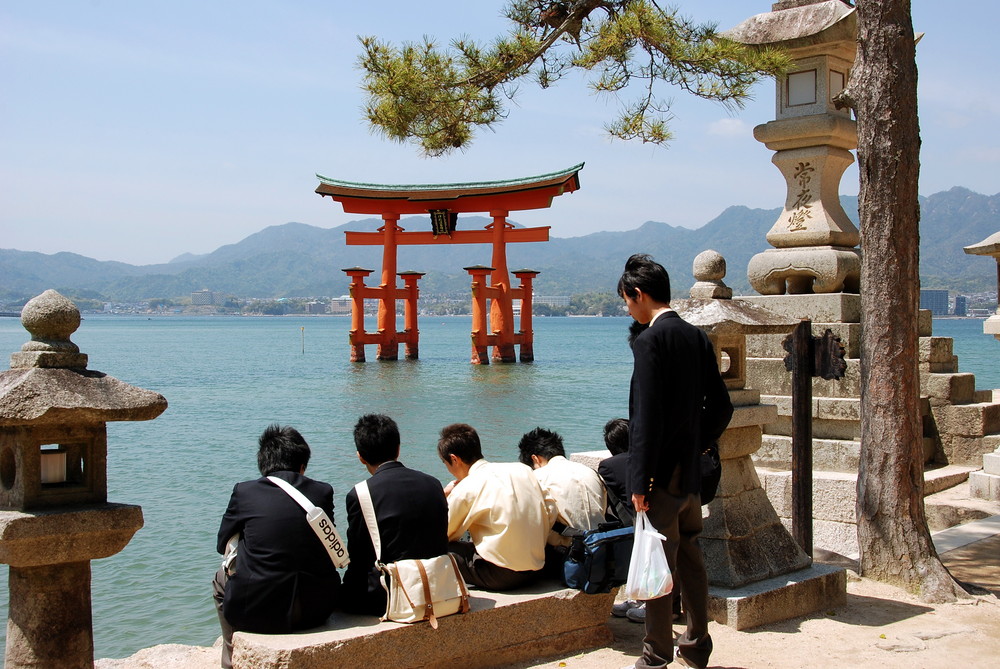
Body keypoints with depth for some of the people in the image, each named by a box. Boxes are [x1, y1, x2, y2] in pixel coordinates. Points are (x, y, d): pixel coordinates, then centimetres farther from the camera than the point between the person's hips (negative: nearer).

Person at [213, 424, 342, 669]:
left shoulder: (244, 491, -3)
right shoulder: (323, 492, 1)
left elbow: (222, 544, 11)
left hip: (255, 614, -2)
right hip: (316, 612, 2)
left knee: (221, 578, 30)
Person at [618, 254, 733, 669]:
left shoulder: (650, 340, -15)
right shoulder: (696, 337, 9)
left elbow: (647, 417, -20)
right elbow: (721, 406, 12)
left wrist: (640, 482, -17)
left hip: (662, 474, -8)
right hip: (691, 472, 8)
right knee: (690, 561, 16)